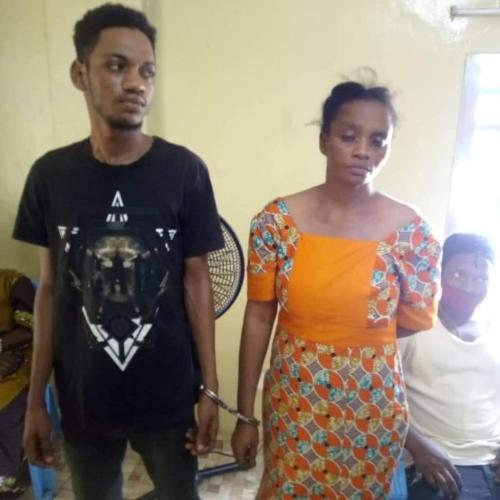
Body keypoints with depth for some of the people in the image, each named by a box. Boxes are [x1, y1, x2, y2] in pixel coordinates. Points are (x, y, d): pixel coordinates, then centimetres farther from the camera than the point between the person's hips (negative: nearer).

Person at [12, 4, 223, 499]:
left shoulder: (185, 171, -11)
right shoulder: (50, 174, -5)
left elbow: (196, 280, -6)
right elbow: (50, 287, 0)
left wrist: (210, 388, -4)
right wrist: (36, 398, 3)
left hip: (168, 393, -1)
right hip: (81, 394, 2)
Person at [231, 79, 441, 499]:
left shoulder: (411, 230, -11)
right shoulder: (277, 220, -11)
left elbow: (417, 319, 1)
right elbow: (259, 317, -7)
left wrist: (341, 344, 2)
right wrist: (245, 414, -3)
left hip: (373, 404, 0)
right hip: (292, 399, 1)